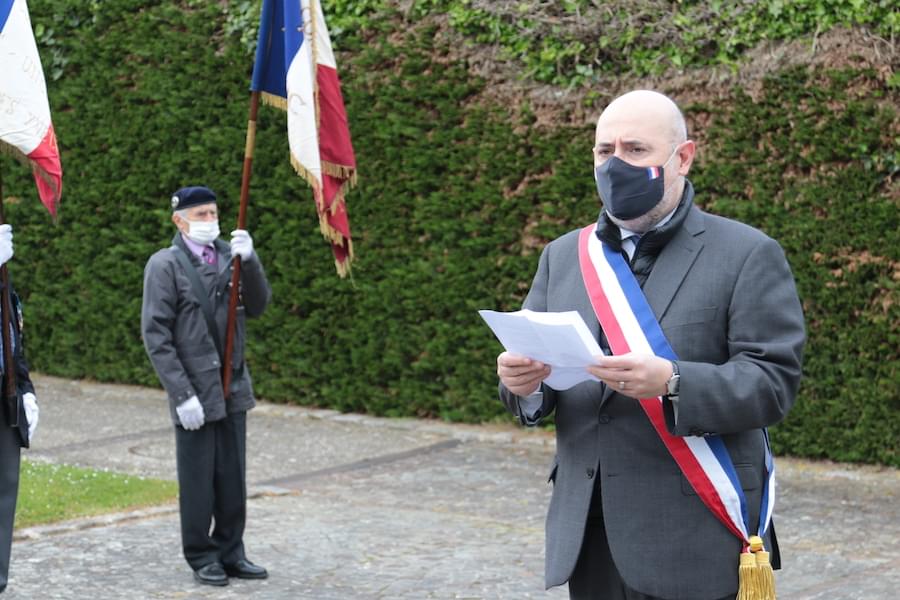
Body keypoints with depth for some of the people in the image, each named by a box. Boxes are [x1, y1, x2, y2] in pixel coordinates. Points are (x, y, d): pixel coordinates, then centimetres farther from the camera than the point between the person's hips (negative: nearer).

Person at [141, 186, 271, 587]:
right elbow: (156, 334, -10)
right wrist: (182, 395, -15)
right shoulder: (165, 265, -7)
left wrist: (249, 261, -14)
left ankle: (230, 553, 21)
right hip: (195, 392, -5)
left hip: (233, 388, 5)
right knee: (198, 480, 4)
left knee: (232, 479, 10)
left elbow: (258, 306, 3)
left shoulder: (228, 254, 7)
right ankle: (202, 558, 16)